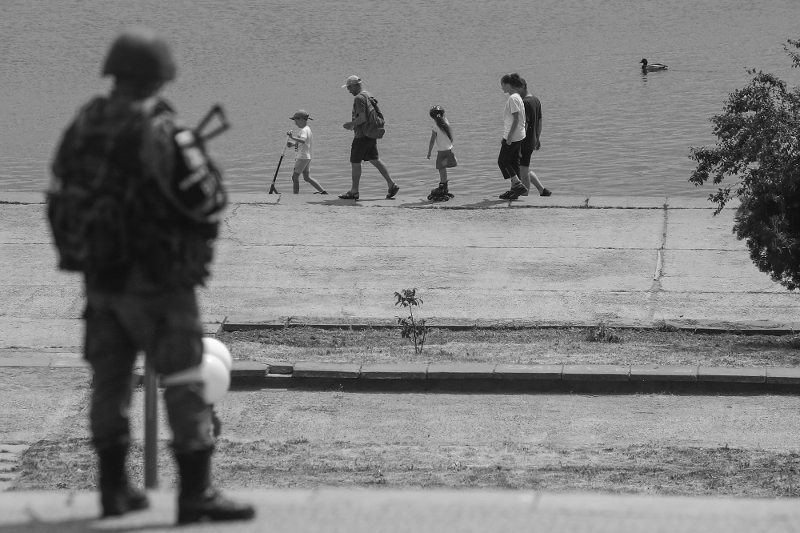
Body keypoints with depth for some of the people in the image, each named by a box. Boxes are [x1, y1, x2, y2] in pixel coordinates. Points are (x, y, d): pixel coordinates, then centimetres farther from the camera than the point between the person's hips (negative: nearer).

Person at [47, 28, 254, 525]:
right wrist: (203, 162, 6)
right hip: (156, 279, -6)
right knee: (184, 379, -2)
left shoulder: (82, 128, 3)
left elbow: (59, 201, 9)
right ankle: (197, 493, -5)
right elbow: (208, 203, -13)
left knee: (110, 378, 14)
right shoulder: (163, 133, -17)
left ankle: (114, 487, 20)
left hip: (99, 276, 6)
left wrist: (78, 258, 19)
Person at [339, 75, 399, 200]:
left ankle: (354, 191, 6)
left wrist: (351, 124, -10)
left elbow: (363, 118, -24)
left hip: (361, 135, -9)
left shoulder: (359, 98, -16)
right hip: (371, 135, 9)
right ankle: (391, 184, 9)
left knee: (355, 162, 0)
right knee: (375, 160, 12)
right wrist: (353, 123, 19)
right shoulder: (369, 96, 14)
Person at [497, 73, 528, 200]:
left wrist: (509, 136, -22)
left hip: (513, 136, -10)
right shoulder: (516, 97, 14)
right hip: (518, 136, 10)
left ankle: (518, 185, -9)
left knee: (503, 161, -4)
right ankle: (514, 189, 13)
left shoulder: (513, 99, -16)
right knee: (513, 162, 11)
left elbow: (516, 119, -22)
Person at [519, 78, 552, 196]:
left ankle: (525, 195, 6)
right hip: (532, 141, 10)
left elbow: (524, 124, -23)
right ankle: (543, 190, 19)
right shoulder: (536, 101, 11)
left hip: (525, 141, -10)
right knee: (525, 169, 18)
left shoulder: (525, 103, -18)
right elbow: (539, 121, 18)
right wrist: (537, 139, 25)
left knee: (523, 169, 0)